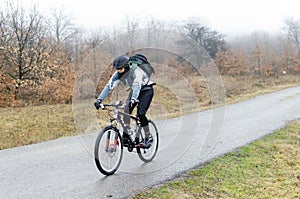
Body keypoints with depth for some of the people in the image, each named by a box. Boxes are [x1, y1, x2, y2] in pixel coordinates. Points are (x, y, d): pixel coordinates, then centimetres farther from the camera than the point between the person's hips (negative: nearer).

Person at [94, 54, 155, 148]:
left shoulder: (136, 71, -33)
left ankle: (148, 137, -4)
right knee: (126, 111, -11)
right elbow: (109, 86, -22)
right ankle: (126, 136, -2)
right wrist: (99, 99, -33)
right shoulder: (118, 73, -16)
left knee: (140, 113, -20)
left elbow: (137, 85, -47)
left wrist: (133, 100, -63)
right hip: (134, 90, 6)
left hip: (146, 90, -6)